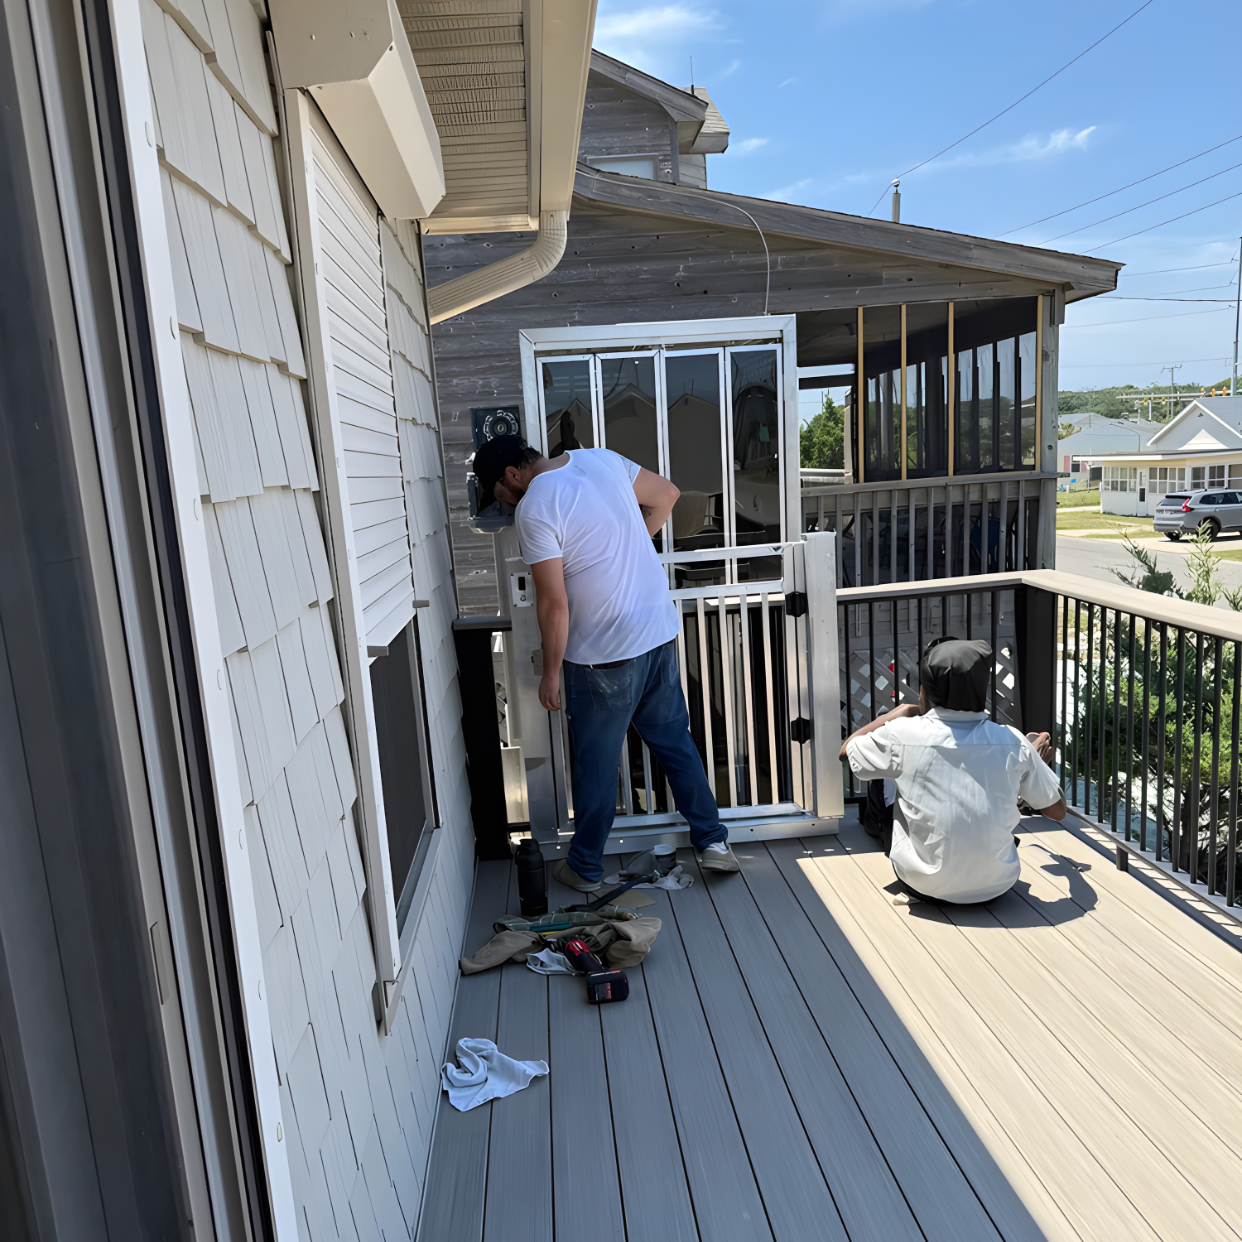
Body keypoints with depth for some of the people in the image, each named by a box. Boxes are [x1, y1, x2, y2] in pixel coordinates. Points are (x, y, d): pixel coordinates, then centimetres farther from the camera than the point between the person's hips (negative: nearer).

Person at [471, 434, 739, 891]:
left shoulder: (534, 510, -16)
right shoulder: (601, 458, 4)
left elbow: (553, 602, -18)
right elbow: (667, 495, 15)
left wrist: (551, 673, -7)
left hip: (603, 656, -6)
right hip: (658, 631, 7)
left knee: (595, 765, 10)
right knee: (676, 743, 20)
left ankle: (585, 867, 26)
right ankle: (712, 841, 27)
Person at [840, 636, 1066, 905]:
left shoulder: (902, 736, -19)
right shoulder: (1013, 744, -13)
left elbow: (847, 750, 2)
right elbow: (1057, 810, 1)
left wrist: (899, 713, 13)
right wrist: (1040, 760, 19)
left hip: (924, 884, -2)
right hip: (996, 885, 2)